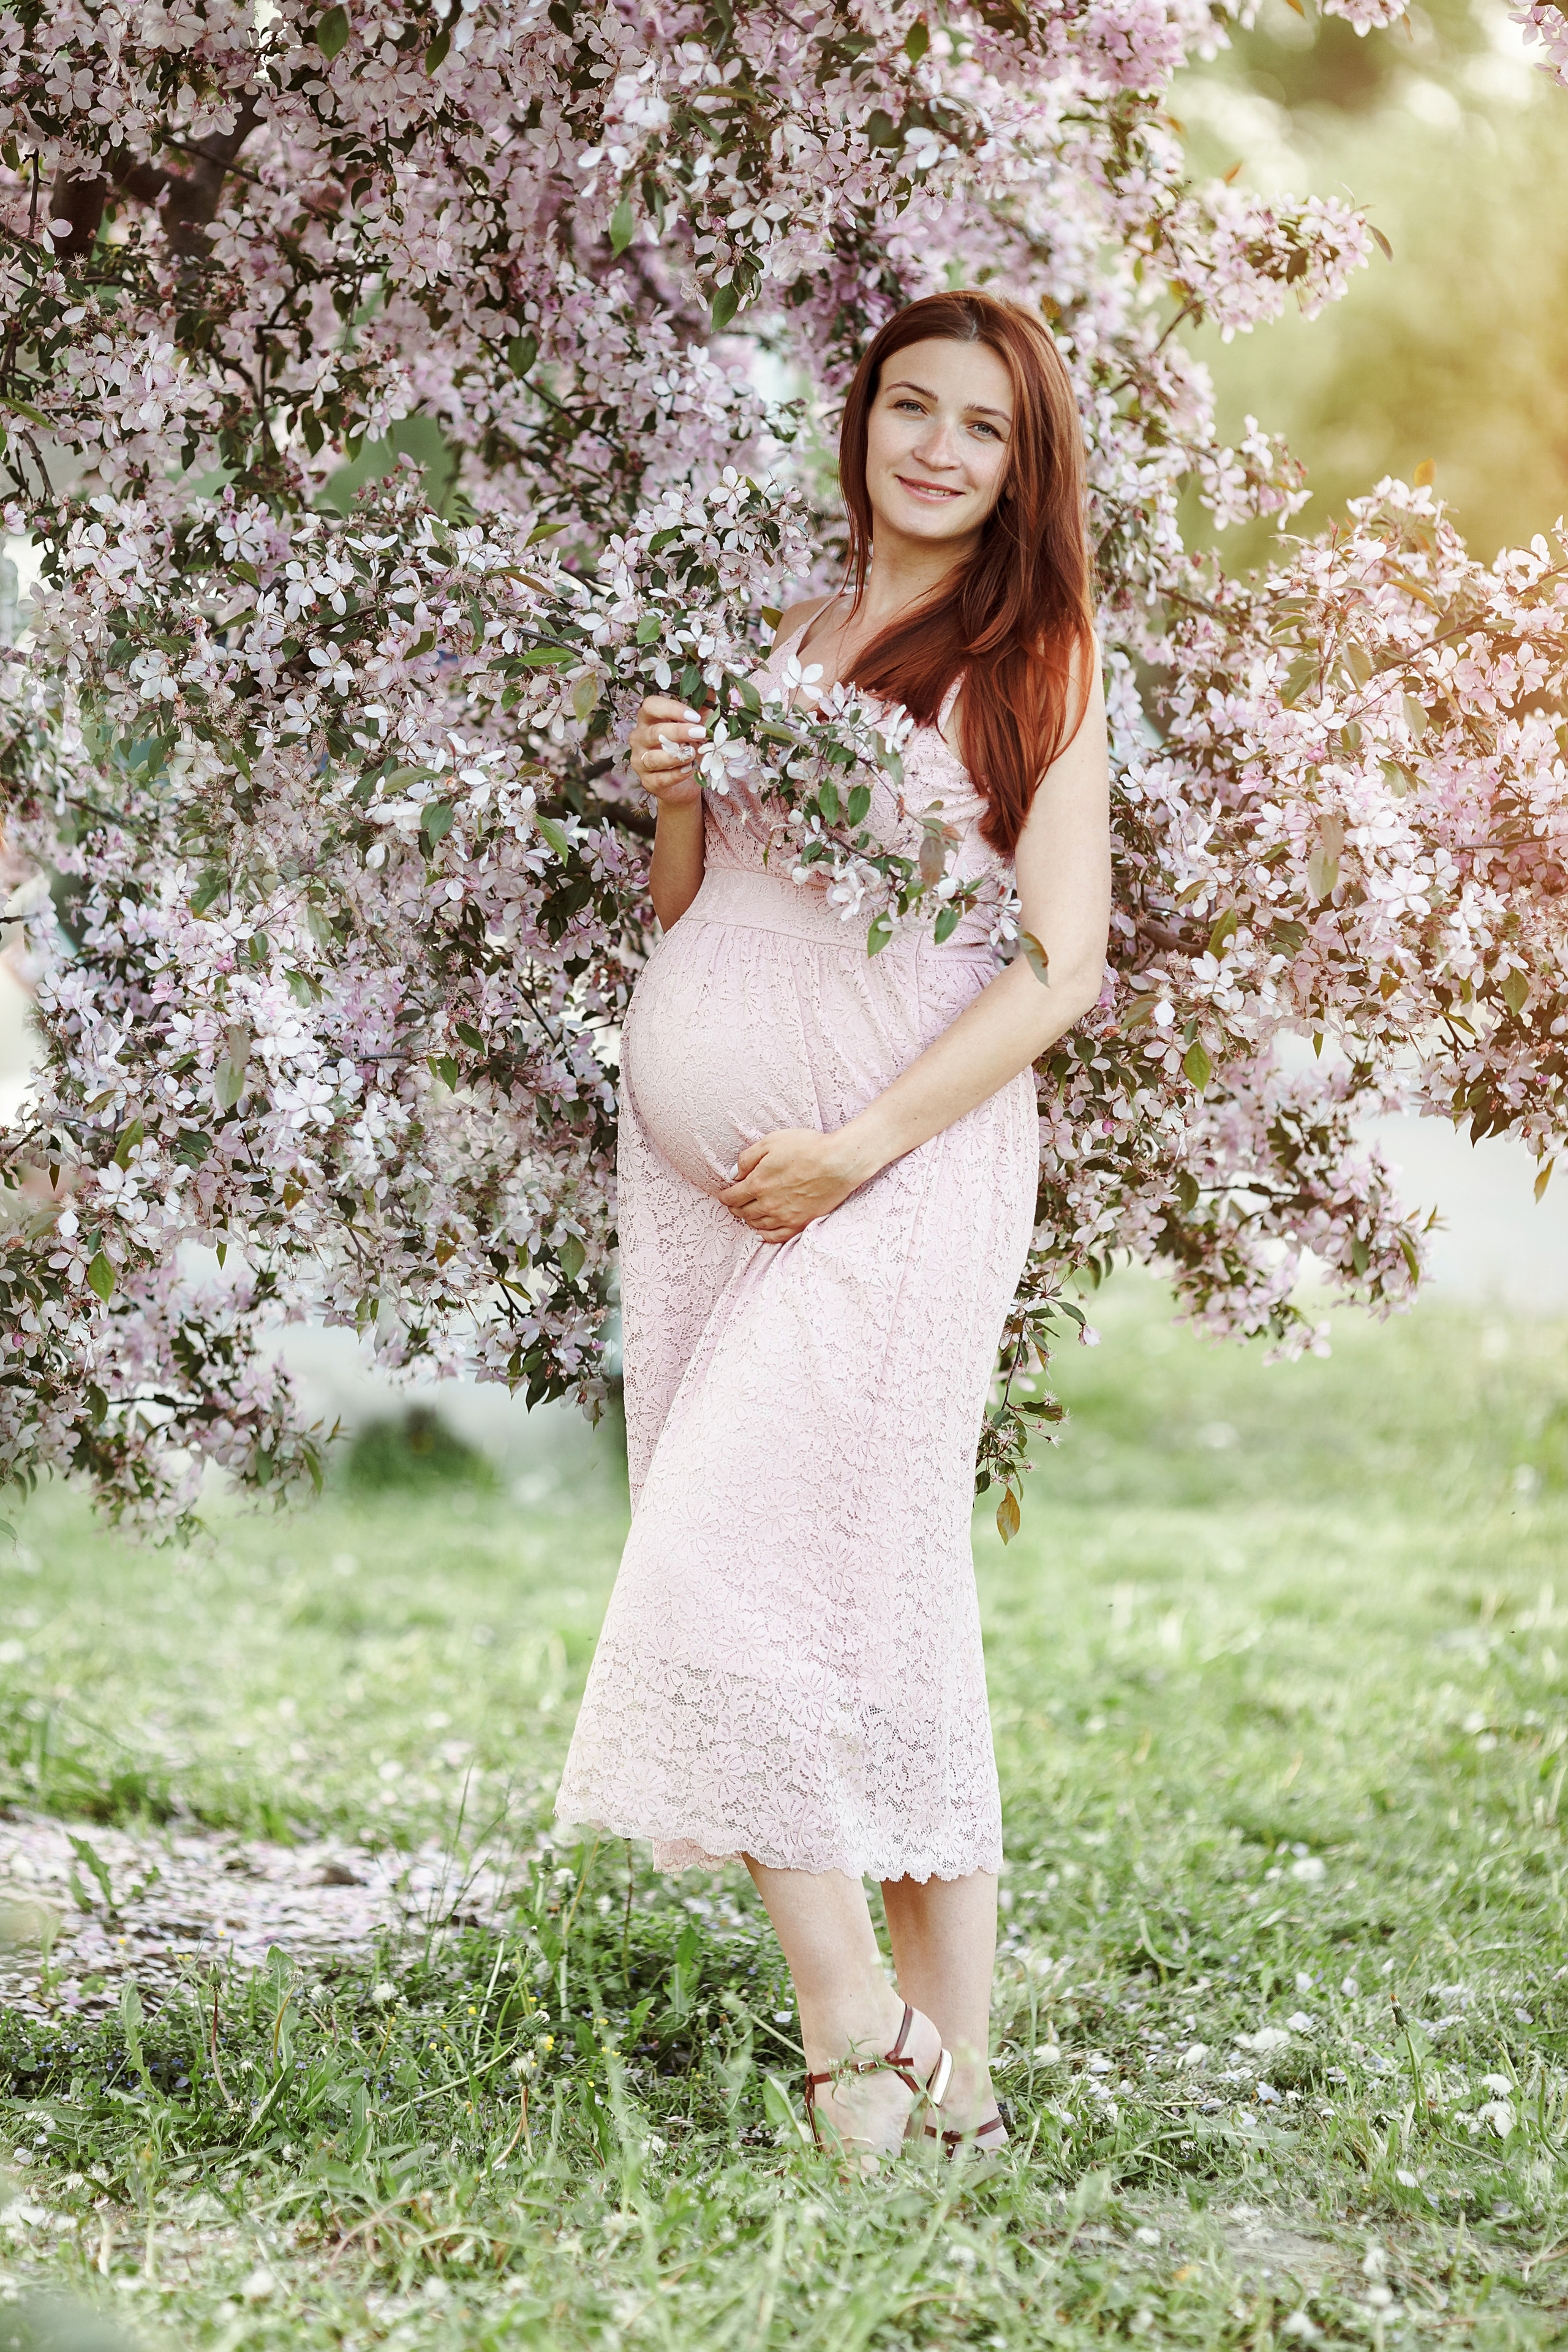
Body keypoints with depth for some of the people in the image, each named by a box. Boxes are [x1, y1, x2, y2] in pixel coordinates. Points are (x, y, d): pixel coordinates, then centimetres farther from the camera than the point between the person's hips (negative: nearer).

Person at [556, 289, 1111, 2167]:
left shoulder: (1036, 660, 1)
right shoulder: (781, 642, 17)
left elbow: (1062, 968, -6)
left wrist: (858, 1150, -13)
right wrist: (677, 797, 1)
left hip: (900, 1169, -5)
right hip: (696, 1161, 5)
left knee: (738, 1576, -16)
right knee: (871, 1599, 4)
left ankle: (860, 2029, -4)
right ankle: (950, 2073, 8)